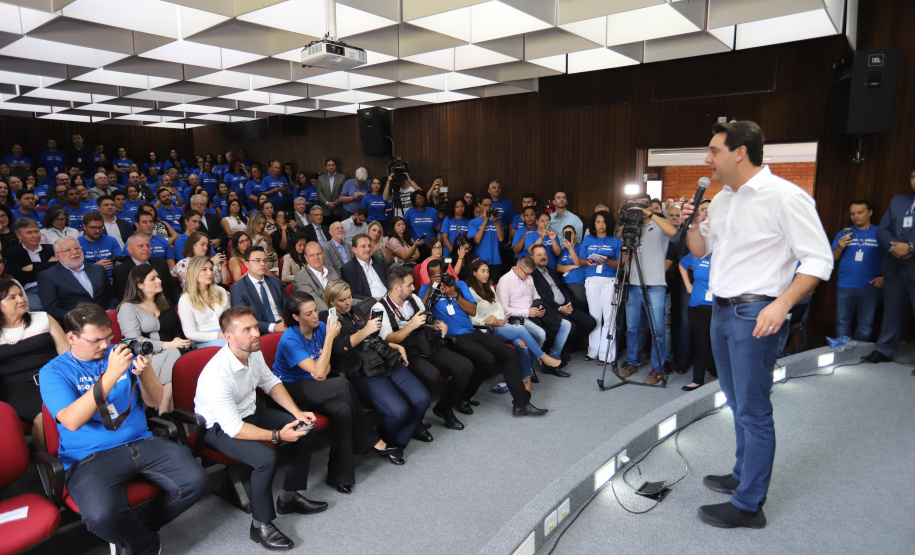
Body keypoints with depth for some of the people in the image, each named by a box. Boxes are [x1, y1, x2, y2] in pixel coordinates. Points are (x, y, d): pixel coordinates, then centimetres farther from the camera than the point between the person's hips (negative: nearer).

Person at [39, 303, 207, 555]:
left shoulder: (120, 353, 11)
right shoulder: (53, 372, 1)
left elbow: (154, 401, 8)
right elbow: (72, 421, -16)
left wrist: (144, 372, -14)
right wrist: (111, 375, -24)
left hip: (141, 443, 4)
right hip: (90, 458, -3)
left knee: (195, 481, -18)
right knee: (101, 515, -33)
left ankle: (142, 527, 9)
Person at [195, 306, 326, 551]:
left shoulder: (254, 352, -11)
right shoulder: (217, 375, -34)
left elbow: (271, 382, 6)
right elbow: (234, 428, -30)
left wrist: (297, 412, -5)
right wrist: (278, 435, -29)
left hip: (249, 411, 8)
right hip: (219, 427, -8)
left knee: (305, 429, 0)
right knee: (265, 458, -31)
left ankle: (289, 496, 18)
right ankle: (261, 526, -7)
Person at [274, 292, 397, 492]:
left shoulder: (320, 327, -4)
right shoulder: (290, 340, -22)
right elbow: (318, 372, -28)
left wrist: (323, 372, -14)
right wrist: (330, 337, -28)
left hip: (313, 385, 6)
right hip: (290, 390, -6)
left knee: (343, 409, -29)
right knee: (343, 385, -31)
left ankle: (339, 475, -17)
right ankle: (373, 441, -16)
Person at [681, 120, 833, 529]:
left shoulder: (784, 196, -14)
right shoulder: (721, 199, 11)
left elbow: (818, 259, -14)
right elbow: (699, 250, 18)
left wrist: (781, 304, -23)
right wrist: (693, 222, -1)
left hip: (754, 315, -8)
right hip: (721, 310, 8)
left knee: (753, 411, 0)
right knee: (738, 403, 20)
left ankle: (748, 506, 12)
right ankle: (743, 477, 37)